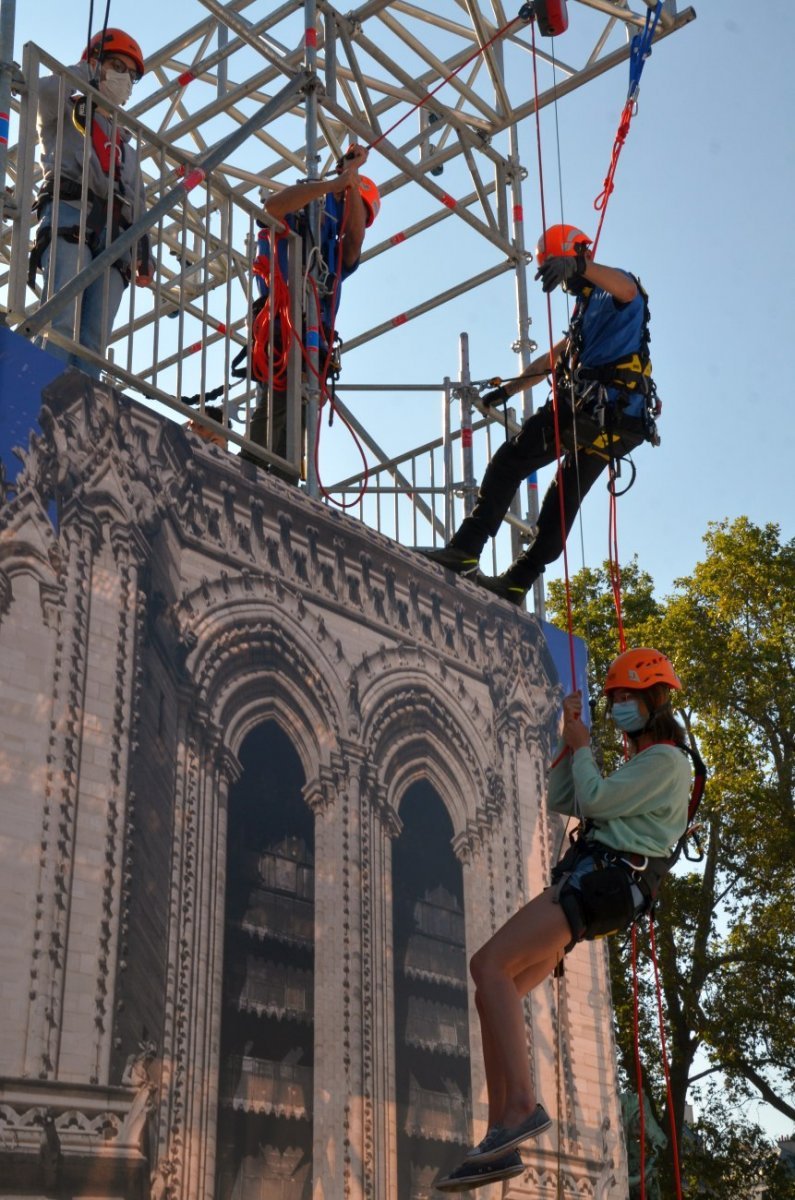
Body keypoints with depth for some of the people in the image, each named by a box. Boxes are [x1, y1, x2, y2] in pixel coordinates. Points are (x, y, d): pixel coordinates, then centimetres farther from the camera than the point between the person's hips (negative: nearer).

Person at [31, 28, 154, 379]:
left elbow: (137, 204, 27)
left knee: (95, 336, -14)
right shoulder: (65, 113, 21)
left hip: (113, 235, 5)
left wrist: (143, 252, 11)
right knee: (64, 319, -25)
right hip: (69, 218, -5)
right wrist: (87, 72, 13)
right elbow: (47, 91, -5)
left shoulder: (124, 143, 36)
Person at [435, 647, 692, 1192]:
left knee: (489, 965, -25)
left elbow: (593, 799, -11)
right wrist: (570, 739, 19)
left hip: (599, 880, -10)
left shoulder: (666, 760, -2)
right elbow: (562, 802, 28)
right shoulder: (643, 763, 30)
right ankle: (502, 1139, -7)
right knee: (497, 993, -1)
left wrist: (582, 746, 6)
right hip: (587, 887, 10)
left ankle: (523, 1104, -33)